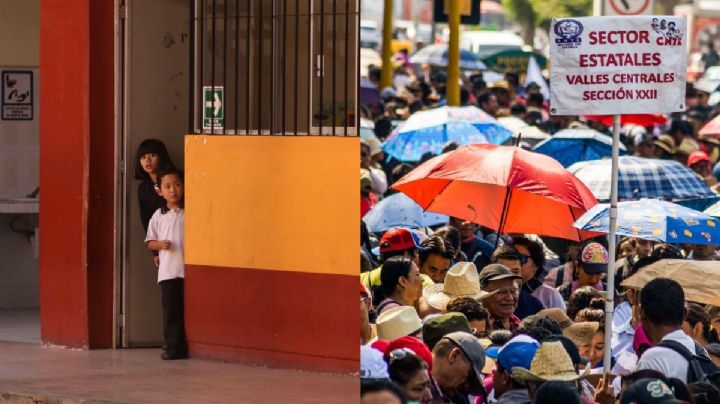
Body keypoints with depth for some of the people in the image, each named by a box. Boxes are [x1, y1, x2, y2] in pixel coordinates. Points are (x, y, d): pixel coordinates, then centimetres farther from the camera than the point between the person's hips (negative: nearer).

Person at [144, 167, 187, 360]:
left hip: (189, 269, -1)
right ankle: (174, 347, 4)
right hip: (168, 270, 1)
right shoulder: (158, 216, 7)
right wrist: (160, 244, -9)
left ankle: (189, 346, 8)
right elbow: (149, 242, 10)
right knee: (171, 310, 0)